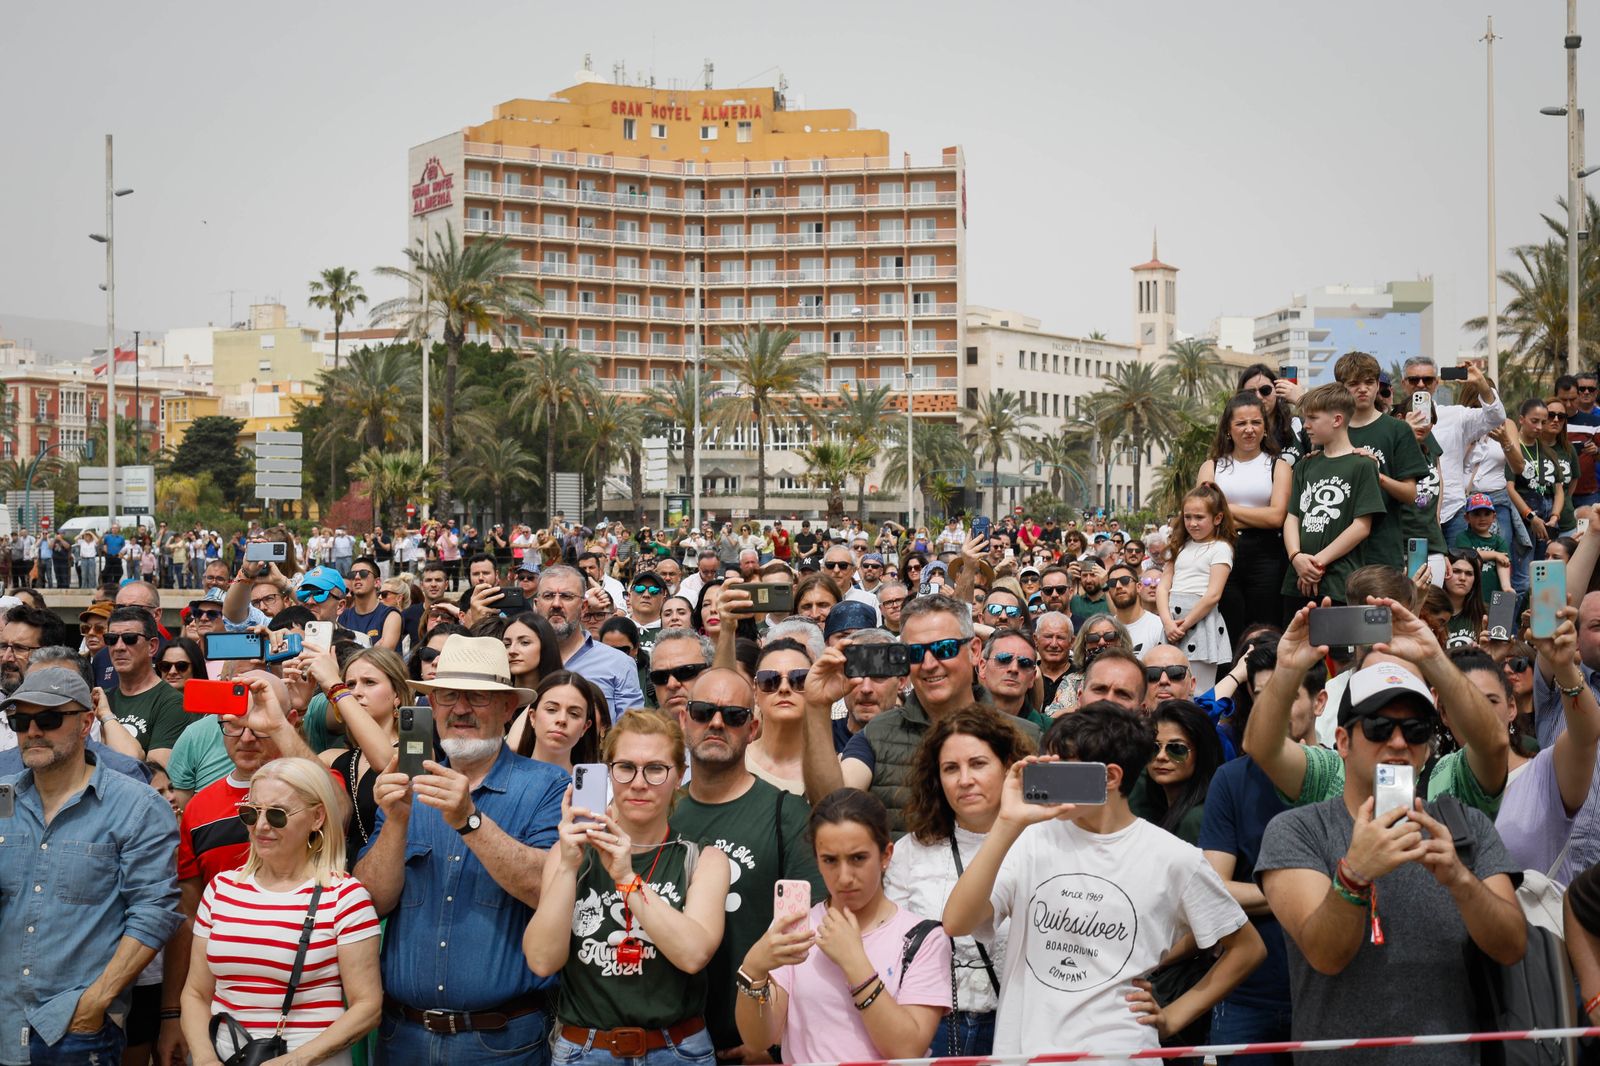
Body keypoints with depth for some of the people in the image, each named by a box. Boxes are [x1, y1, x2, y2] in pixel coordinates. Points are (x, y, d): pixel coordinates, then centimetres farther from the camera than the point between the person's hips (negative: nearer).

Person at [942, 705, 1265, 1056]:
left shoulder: (1173, 859, -1)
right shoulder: (1033, 840, 2)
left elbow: (1247, 948, 11)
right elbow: (956, 924, -11)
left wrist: (1172, 1018, 6)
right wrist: (1008, 825, -18)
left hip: (1118, 1051, -2)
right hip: (1021, 1045, 2)